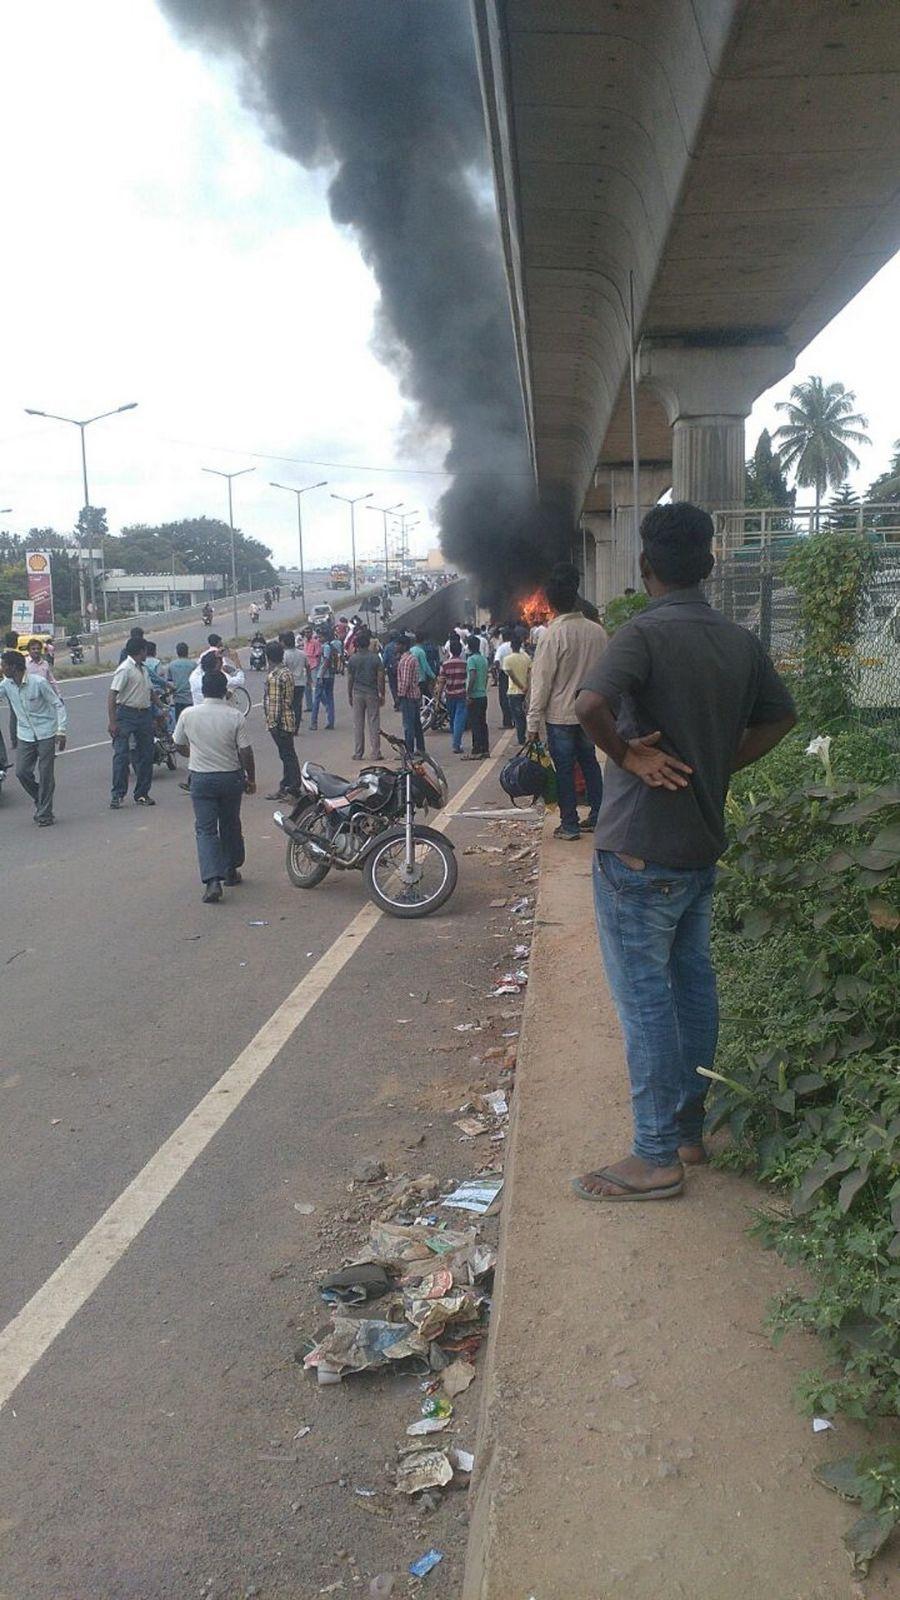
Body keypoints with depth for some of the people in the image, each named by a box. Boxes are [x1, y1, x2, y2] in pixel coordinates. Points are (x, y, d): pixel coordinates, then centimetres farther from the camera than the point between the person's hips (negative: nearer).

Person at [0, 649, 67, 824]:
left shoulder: (38, 682, -15)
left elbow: (58, 705, -10)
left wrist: (61, 731, -15)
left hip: (46, 734, -5)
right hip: (25, 735, 5)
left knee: (45, 774, -2)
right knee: (21, 772, -1)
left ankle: (45, 814, 7)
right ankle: (40, 801, 24)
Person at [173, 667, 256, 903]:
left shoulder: (188, 714, -8)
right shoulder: (235, 716, -11)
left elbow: (179, 746, 5)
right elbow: (245, 752, -10)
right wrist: (251, 778, 4)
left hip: (201, 778, 0)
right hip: (231, 777, 1)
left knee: (205, 830, 1)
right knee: (230, 825, 19)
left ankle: (212, 880, -14)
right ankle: (231, 870, 32)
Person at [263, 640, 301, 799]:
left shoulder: (273, 676, -18)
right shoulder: (286, 672, 11)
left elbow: (274, 702, -21)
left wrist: (273, 723, -17)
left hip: (279, 722, -9)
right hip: (289, 720, 9)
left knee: (287, 756, -4)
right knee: (287, 755, 15)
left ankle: (293, 790, 0)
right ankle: (285, 786, 24)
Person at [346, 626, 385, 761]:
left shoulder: (353, 659, -3)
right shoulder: (375, 658, -5)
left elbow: (350, 679, 0)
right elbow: (380, 678, -5)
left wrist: (349, 695, 10)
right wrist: (382, 695, 2)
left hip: (357, 694, 1)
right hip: (372, 694, -1)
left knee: (358, 725, 6)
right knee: (374, 724, 3)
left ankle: (358, 754, 9)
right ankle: (375, 754, 3)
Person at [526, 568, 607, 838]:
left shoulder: (552, 635, -15)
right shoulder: (596, 631, 1)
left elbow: (541, 682, -14)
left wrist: (533, 722, -9)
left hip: (560, 714, -5)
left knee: (564, 769, 3)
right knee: (590, 763, 17)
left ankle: (569, 824, 8)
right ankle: (596, 817, 22)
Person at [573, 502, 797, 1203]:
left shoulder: (645, 633, -17)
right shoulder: (741, 641, 5)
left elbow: (592, 703, -34)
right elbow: (780, 716, 18)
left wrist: (626, 754, -17)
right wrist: (719, 767, 12)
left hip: (638, 853, -7)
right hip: (704, 847, 8)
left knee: (645, 1000, 1)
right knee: (692, 984, 16)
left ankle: (656, 1158, 10)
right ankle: (689, 1129, 30)